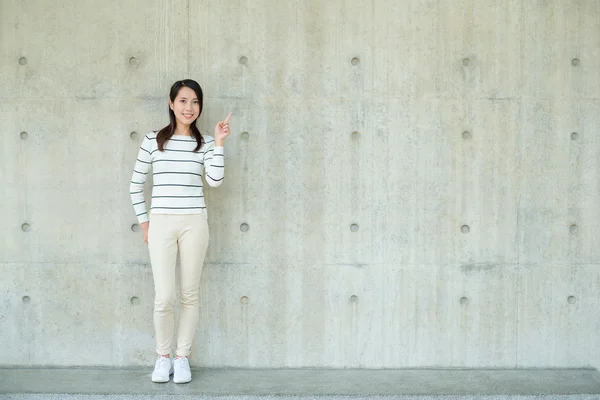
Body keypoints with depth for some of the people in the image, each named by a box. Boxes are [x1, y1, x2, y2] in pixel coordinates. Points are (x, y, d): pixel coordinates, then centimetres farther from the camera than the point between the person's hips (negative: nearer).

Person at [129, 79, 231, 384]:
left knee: (190, 294, 7)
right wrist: (144, 222, 4)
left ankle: (182, 357, 21)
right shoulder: (153, 139, 2)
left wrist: (219, 143, -11)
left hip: (194, 223, 1)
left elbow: (215, 180, -10)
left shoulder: (205, 142, 5)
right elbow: (136, 184, 8)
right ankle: (163, 356, 17)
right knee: (164, 298, -4)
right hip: (161, 224, -1)